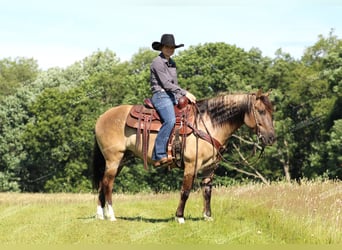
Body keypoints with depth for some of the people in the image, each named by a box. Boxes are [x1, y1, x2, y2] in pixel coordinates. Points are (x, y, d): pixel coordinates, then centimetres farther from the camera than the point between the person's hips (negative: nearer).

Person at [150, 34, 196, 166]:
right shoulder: (157, 62, -8)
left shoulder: (172, 63, 19)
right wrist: (185, 93, -16)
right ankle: (159, 155, -35)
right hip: (161, 95, -9)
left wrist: (180, 97, 10)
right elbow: (166, 84, -15)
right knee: (170, 120, -32)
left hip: (173, 96, 9)